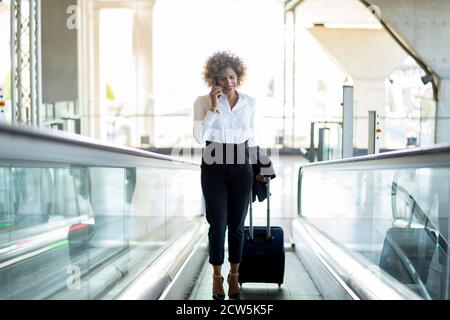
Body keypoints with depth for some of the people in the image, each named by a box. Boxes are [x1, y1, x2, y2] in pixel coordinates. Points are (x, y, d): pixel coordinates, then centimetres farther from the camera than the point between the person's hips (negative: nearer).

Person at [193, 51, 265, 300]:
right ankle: (217, 277, 19)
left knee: (237, 223, 7)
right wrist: (213, 106, -15)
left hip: (241, 166, 2)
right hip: (214, 167, -2)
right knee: (218, 223, 0)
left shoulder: (249, 102, 8)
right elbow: (199, 137, -14)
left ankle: (234, 276, 23)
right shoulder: (203, 102, -1)